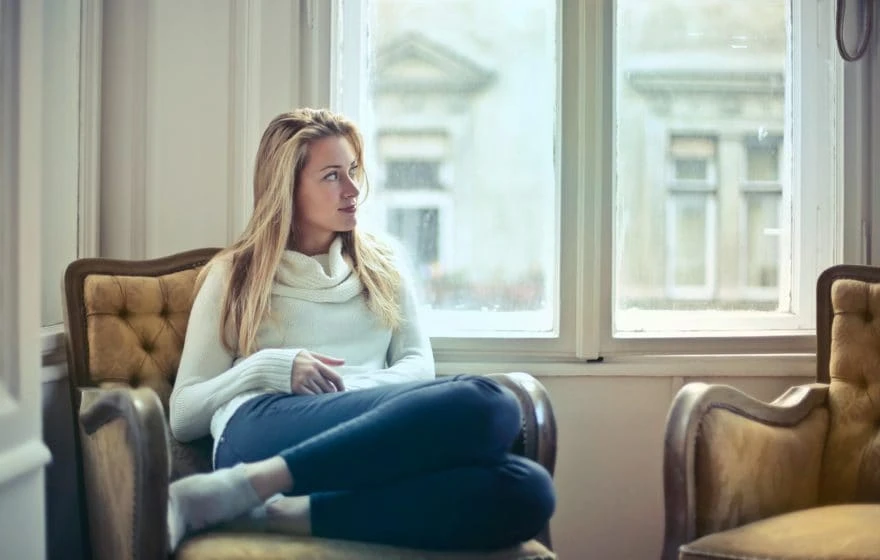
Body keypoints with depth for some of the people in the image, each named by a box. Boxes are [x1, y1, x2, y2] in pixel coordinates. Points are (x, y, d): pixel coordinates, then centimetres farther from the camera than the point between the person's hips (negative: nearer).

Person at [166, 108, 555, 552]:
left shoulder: (383, 264, 27)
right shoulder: (233, 275, 17)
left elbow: (419, 364, 15)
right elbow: (182, 415, 12)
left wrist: (359, 389, -7)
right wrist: (268, 369, -6)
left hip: (371, 438, 4)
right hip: (265, 431, -4)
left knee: (526, 490, -31)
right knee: (486, 404, -33)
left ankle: (281, 513, -35)